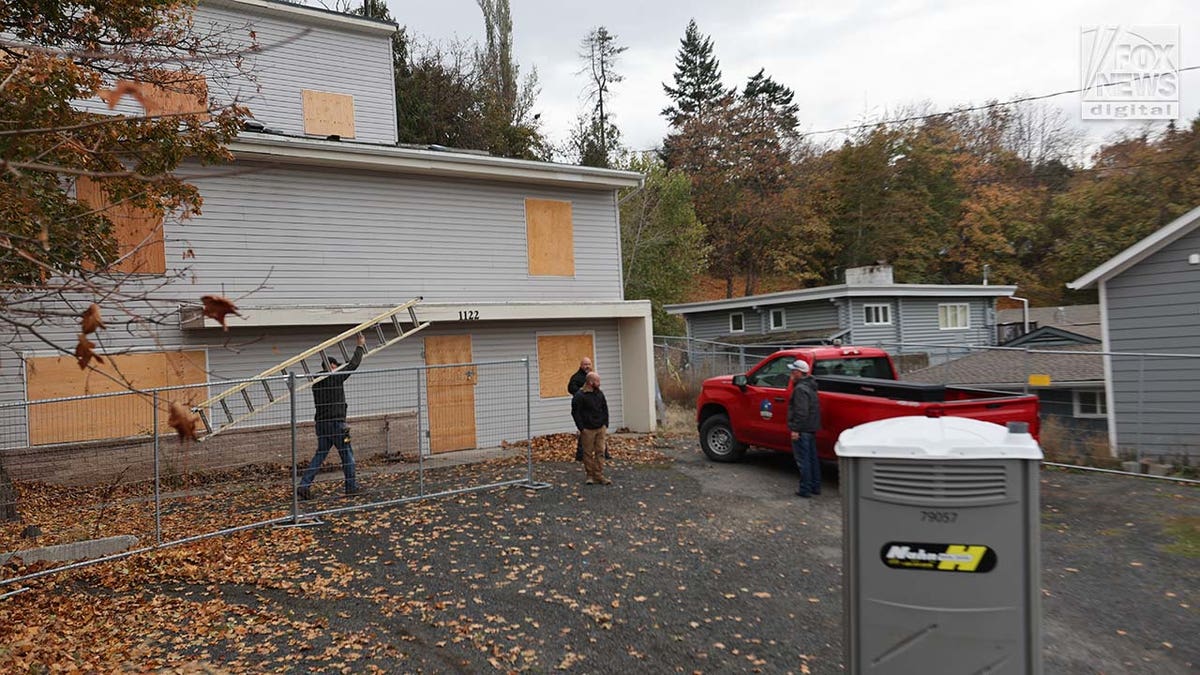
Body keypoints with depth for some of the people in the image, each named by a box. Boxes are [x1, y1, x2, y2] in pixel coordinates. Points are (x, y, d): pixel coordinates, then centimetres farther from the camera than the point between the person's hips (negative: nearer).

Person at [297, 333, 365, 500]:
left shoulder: (316, 380, 11)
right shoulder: (335, 377, -9)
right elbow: (353, 364, -4)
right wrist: (360, 346, 8)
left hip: (321, 423, 7)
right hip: (336, 422, -7)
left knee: (320, 454, 12)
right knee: (347, 454, 5)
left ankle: (304, 485, 3)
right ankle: (351, 486, 11)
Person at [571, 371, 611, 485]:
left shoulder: (599, 394, 9)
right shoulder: (579, 395, -11)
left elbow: (605, 410, 17)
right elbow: (575, 413, -10)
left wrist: (605, 425, 10)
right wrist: (581, 428, -12)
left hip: (601, 429, 5)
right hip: (587, 430, -5)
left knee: (600, 452, 2)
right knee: (588, 453, 3)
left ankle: (599, 476, 7)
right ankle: (590, 476, 13)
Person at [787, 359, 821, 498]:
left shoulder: (800, 389, -19)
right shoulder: (809, 386, 13)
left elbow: (801, 412, -25)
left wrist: (795, 429, -23)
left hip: (802, 430, -10)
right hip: (811, 429, 10)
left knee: (803, 460, -4)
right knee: (812, 458, 16)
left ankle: (805, 489, 1)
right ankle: (815, 486, 24)